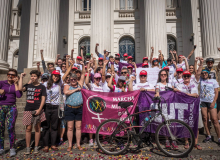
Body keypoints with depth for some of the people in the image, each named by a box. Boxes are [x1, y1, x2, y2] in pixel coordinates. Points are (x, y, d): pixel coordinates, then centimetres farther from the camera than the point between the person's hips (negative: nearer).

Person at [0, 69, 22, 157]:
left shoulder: (16, 85, 7)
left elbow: (19, 95, -8)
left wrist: (16, 83, -6)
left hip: (12, 108, 0)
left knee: (11, 128, -5)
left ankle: (12, 148, 5)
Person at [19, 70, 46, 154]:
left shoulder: (42, 87, 3)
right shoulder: (28, 86, 11)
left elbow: (43, 99, -2)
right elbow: (20, 88, -9)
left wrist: (39, 109, -11)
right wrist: (21, 77, -4)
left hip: (37, 110, -2)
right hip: (28, 110, 2)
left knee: (37, 129, 5)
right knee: (28, 128, 3)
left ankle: (36, 147, 16)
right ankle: (28, 147, 14)